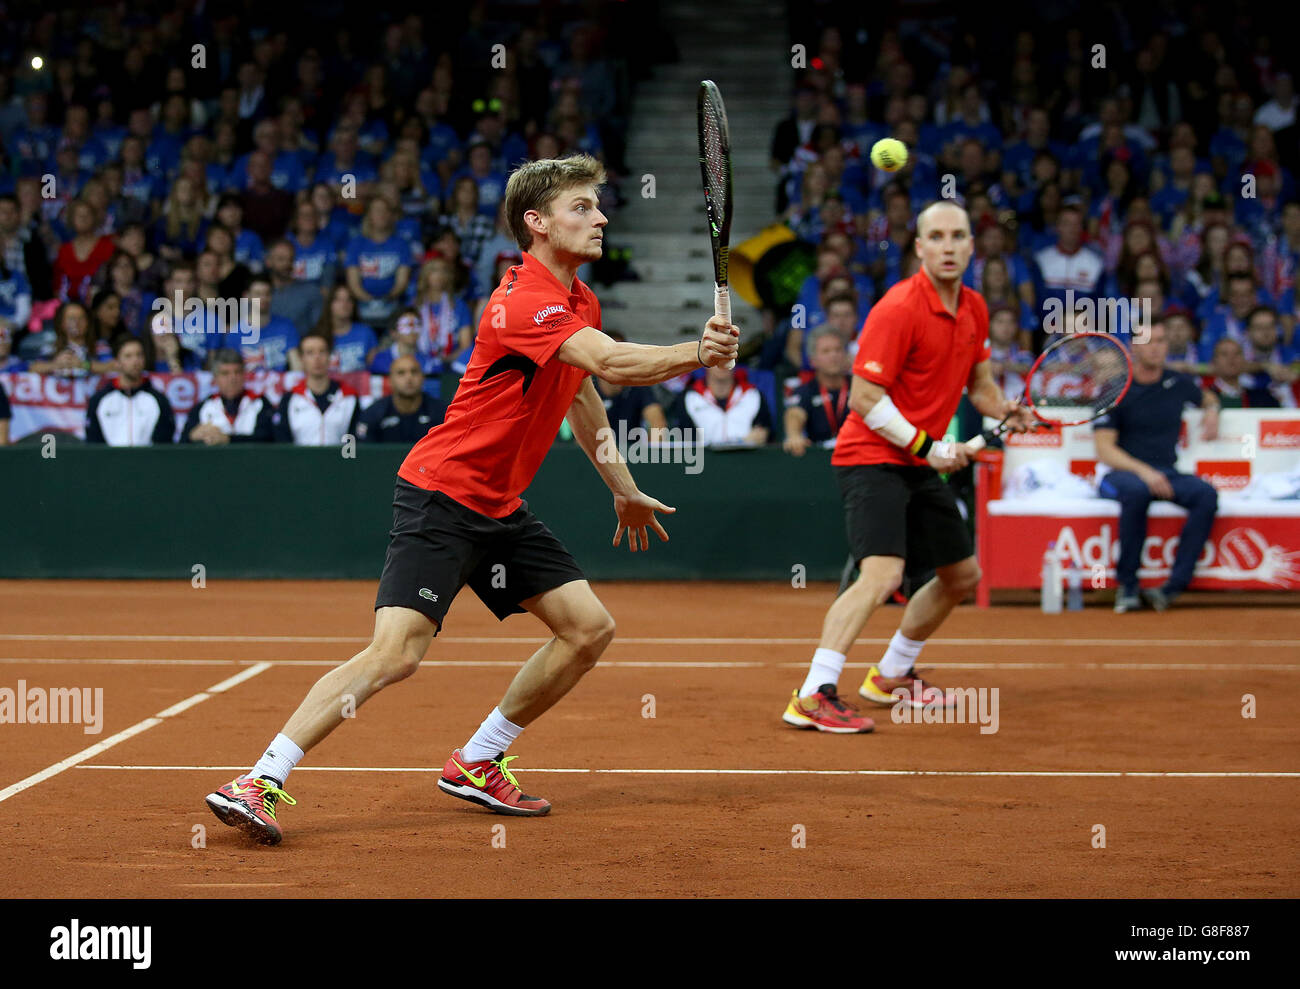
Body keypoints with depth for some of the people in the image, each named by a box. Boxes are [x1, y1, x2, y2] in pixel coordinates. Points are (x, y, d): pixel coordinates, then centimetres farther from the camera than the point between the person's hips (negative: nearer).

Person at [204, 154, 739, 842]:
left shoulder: (579, 301, 11)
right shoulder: (526, 300, -20)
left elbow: (582, 397, 27)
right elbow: (612, 363, -35)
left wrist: (624, 489, 32)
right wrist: (696, 353, -39)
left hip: (500, 509, 10)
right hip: (441, 495, -10)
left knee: (589, 629, 5)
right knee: (396, 652, -21)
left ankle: (475, 765, 17)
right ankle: (259, 783, -16)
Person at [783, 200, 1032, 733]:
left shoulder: (974, 309, 6)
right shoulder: (899, 309, -20)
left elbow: (978, 382, 21)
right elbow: (864, 398, -21)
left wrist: (1005, 409, 0)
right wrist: (926, 446, -21)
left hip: (922, 465, 9)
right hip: (872, 456, -9)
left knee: (962, 574, 18)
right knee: (883, 574, -26)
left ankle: (891, 675, 35)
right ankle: (813, 695, -28)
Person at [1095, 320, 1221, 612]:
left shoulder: (1178, 384, 13)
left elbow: (1207, 398, 38)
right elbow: (1105, 450, -7)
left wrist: (1212, 411, 13)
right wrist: (1143, 471, -22)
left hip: (1167, 475, 4)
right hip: (1122, 474, -4)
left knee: (1206, 495, -29)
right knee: (1137, 491, -40)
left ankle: (1175, 584, -31)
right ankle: (1127, 585, -27)